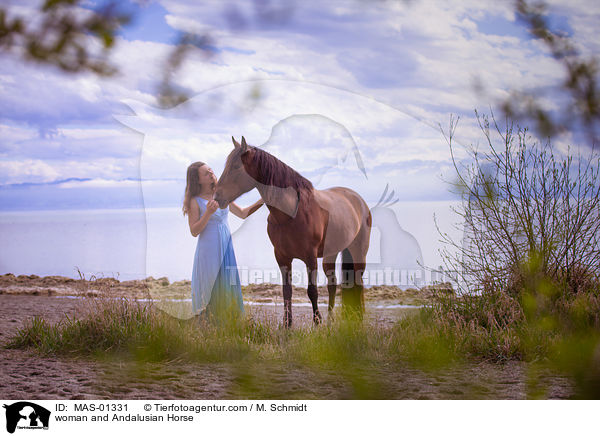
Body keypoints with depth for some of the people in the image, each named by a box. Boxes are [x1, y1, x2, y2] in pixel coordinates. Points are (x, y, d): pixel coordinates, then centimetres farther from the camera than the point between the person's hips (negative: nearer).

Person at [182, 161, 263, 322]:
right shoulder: (195, 202, -7)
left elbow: (242, 214, 17)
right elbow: (194, 231, -11)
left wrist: (260, 202, 5)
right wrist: (208, 213, -22)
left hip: (226, 249, 6)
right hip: (208, 251, -6)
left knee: (227, 287, 7)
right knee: (208, 289, -1)